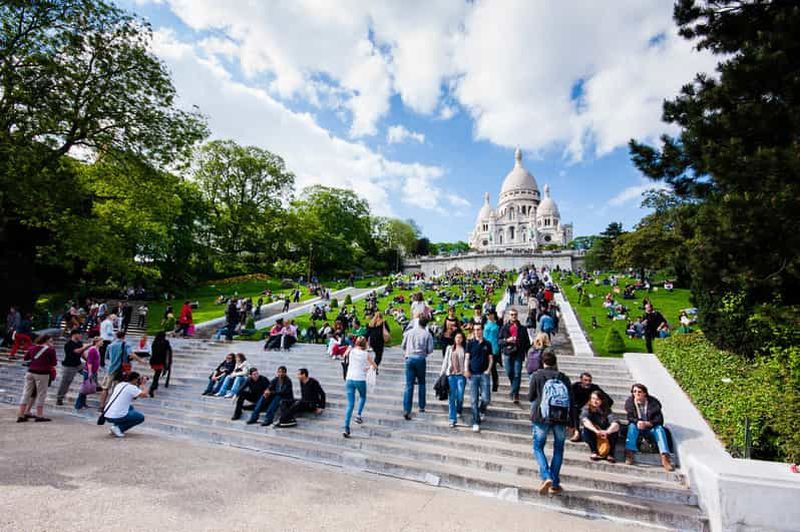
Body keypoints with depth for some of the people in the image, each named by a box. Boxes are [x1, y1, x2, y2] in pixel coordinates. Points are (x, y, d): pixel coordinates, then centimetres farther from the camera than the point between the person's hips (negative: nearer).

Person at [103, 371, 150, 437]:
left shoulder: (119, 384, 13)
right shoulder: (131, 387, -10)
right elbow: (144, 394, -16)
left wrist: (139, 385, 22)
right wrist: (144, 384, -1)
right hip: (116, 417, -8)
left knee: (130, 407, 32)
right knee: (141, 417, 10)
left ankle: (115, 425, 17)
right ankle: (118, 428, -2)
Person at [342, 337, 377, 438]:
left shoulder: (351, 351, 3)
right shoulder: (366, 354, -1)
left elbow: (345, 354, 26)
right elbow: (375, 367, 8)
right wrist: (368, 367, 24)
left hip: (349, 379, 2)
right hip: (361, 380, -2)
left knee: (350, 404, 2)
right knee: (363, 397, 28)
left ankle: (346, 428, -6)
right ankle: (358, 415, 9)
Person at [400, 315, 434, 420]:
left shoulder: (409, 332, 4)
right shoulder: (427, 334, -2)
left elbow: (403, 346, 9)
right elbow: (430, 349, -3)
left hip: (409, 358, 1)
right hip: (421, 359, -1)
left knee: (409, 385, 1)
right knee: (421, 383, 17)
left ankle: (406, 410, -7)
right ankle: (421, 407, 24)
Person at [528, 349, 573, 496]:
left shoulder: (537, 375, 0)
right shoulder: (564, 377, 7)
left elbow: (530, 397, 4)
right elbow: (571, 400, 9)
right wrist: (571, 423, 16)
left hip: (542, 417, -3)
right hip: (562, 418, 3)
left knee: (538, 448, 9)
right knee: (558, 450, 16)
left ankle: (546, 477, -9)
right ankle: (555, 484, 17)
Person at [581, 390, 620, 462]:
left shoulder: (606, 410, -10)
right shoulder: (586, 409, -13)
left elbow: (615, 424, -28)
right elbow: (585, 421, -33)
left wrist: (607, 432, -47)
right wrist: (596, 431, -49)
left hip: (603, 436, 1)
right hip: (589, 435, -1)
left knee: (615, 430, -25)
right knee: (586, 429, -33)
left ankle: (610, 454, -17)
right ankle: (594, 452, -20)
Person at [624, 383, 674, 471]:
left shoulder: (653, 402, -10)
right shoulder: (629, 401, -8)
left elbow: (659, 419, -14)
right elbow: (630, 417, -9)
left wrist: (646, 423, -30)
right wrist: (637, 422, -32)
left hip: (651, 427, 0)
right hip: (637, 426, 0)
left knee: (659, 428, -28)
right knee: (632, 426, -30)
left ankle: (665, 457, -37)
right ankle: (629, 453, -39)